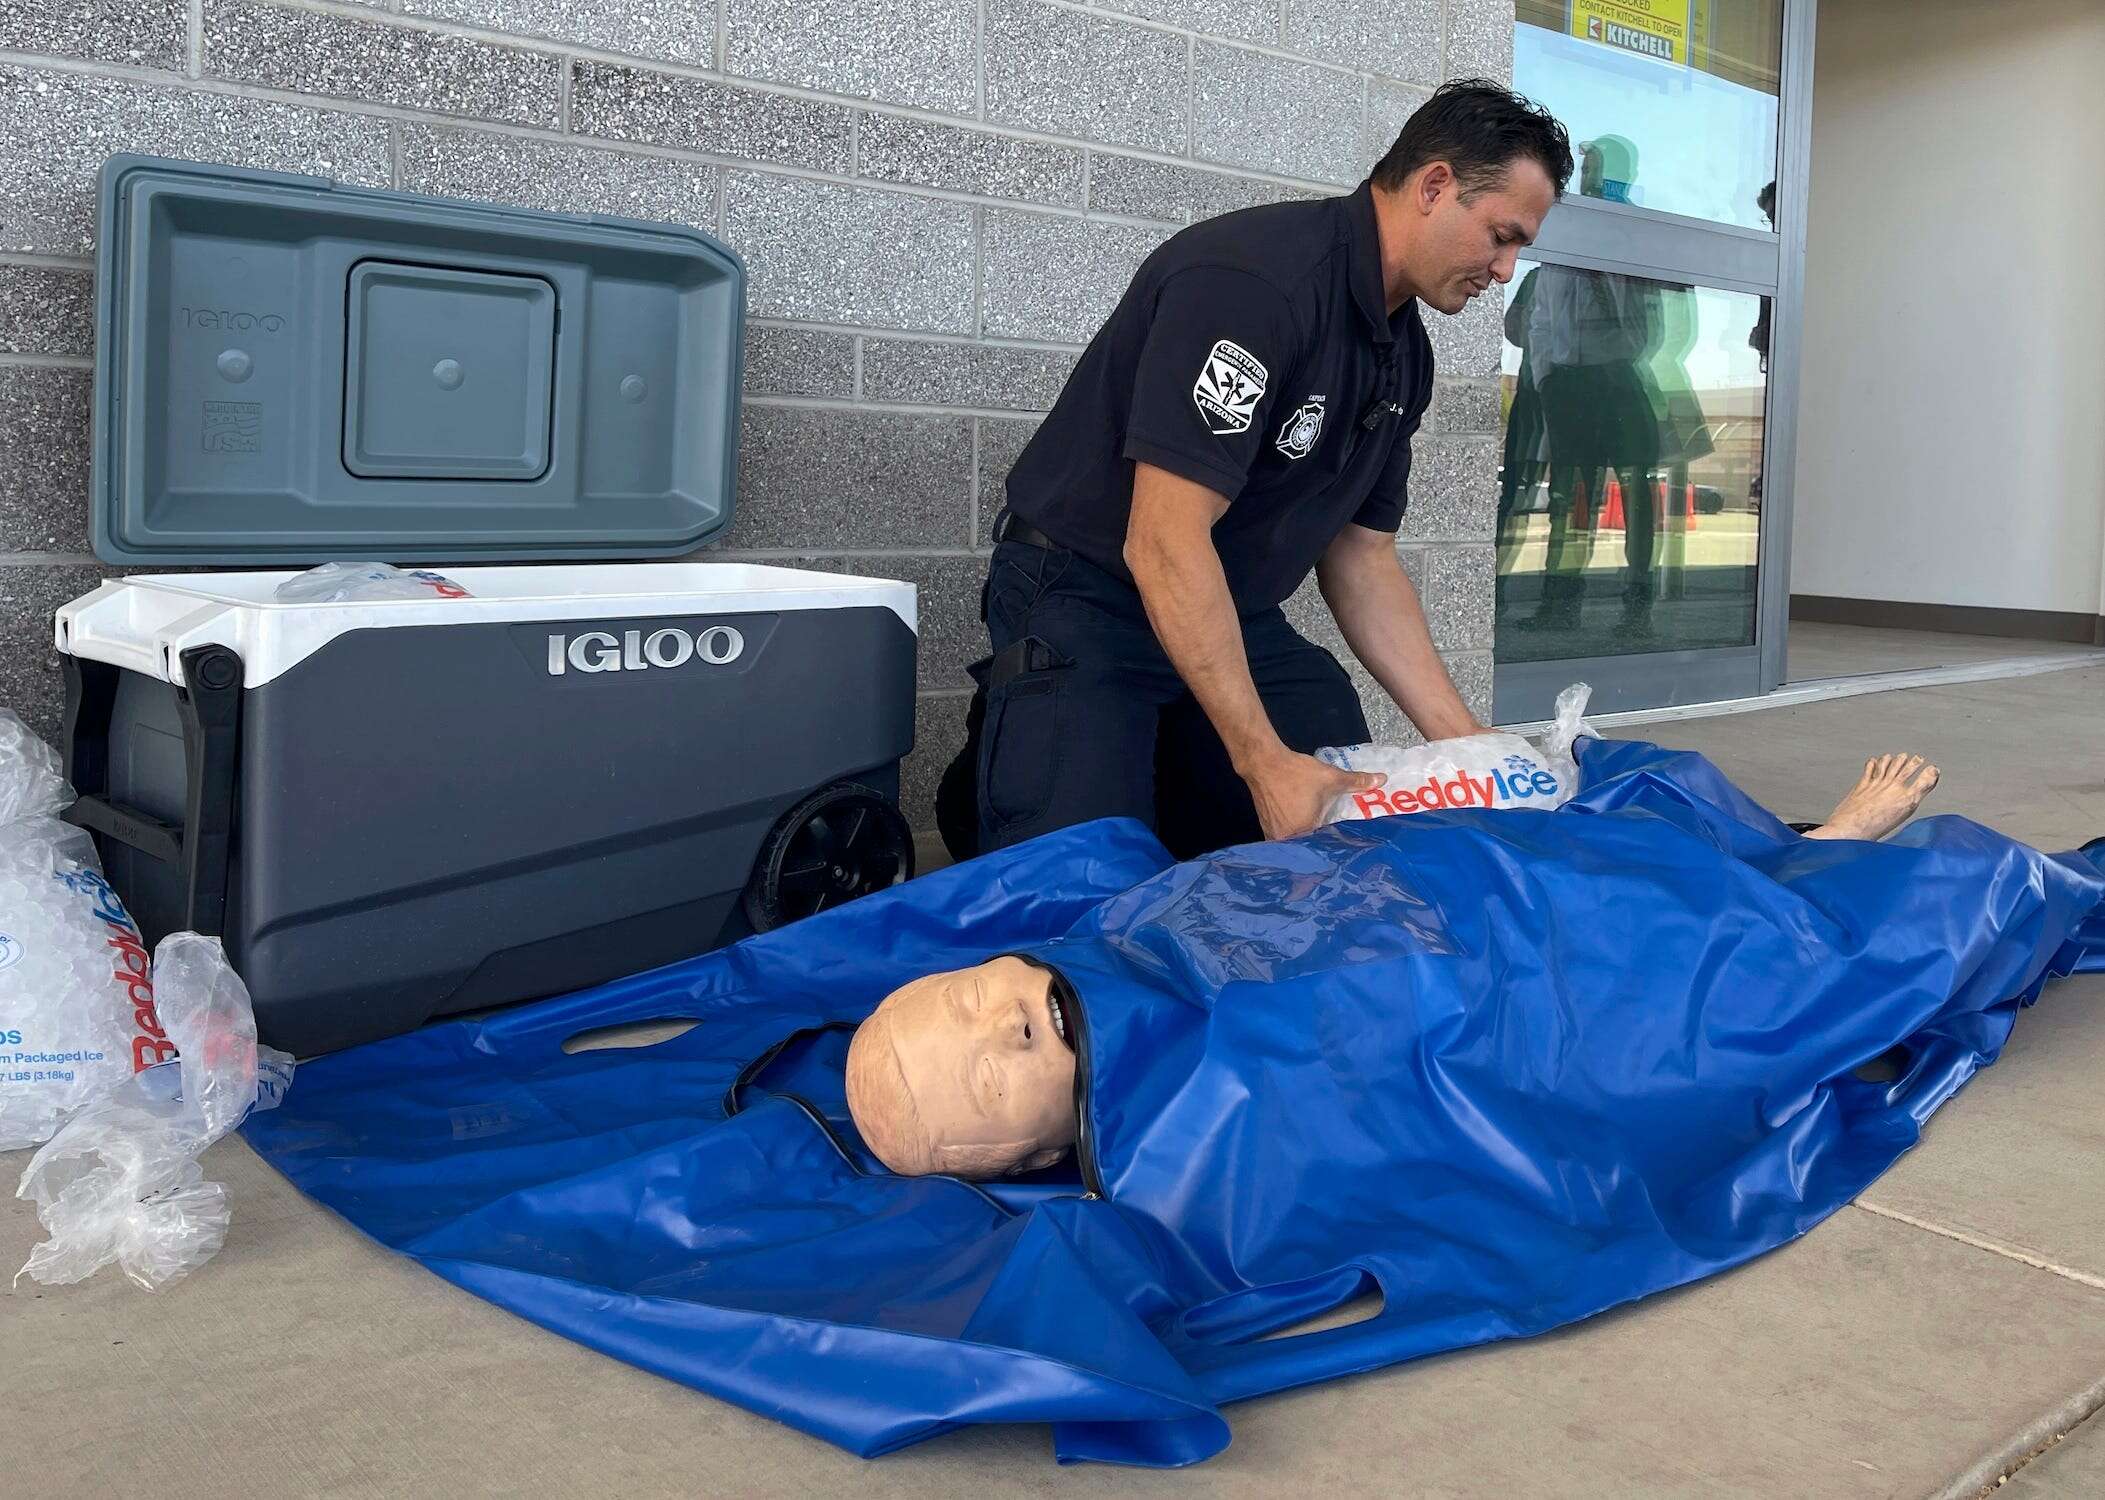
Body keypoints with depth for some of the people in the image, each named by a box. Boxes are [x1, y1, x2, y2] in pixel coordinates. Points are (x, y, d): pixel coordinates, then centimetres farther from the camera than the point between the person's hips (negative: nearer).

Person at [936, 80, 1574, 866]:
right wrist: (1266, 763, -30)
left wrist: (1462, 739, 1)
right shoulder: (1255, 278, -25)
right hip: (1089, 600, -8)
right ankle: (1005, 762, 9)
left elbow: (1361, 557, 10)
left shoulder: (1405, 351, 4)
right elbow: (1164, 543, -30)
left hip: (1238, 616, 8)